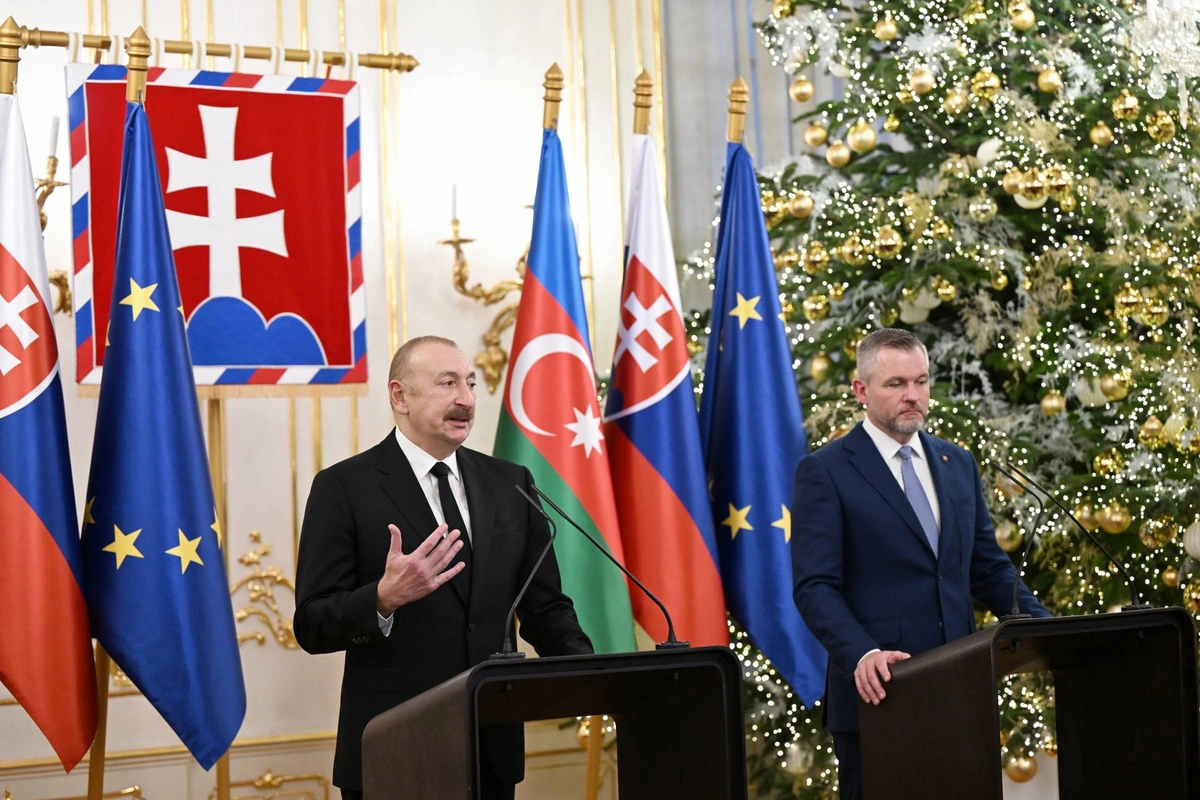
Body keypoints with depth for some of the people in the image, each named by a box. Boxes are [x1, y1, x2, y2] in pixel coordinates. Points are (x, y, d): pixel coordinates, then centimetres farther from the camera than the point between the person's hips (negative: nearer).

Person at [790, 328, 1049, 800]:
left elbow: (988, 568, 17)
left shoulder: (958, 464, 14)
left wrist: (1044, 626, 1)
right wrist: (861, 654, -26)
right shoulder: (825, 472, -4)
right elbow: (815, 585, -11)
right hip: (880, 690, -5)